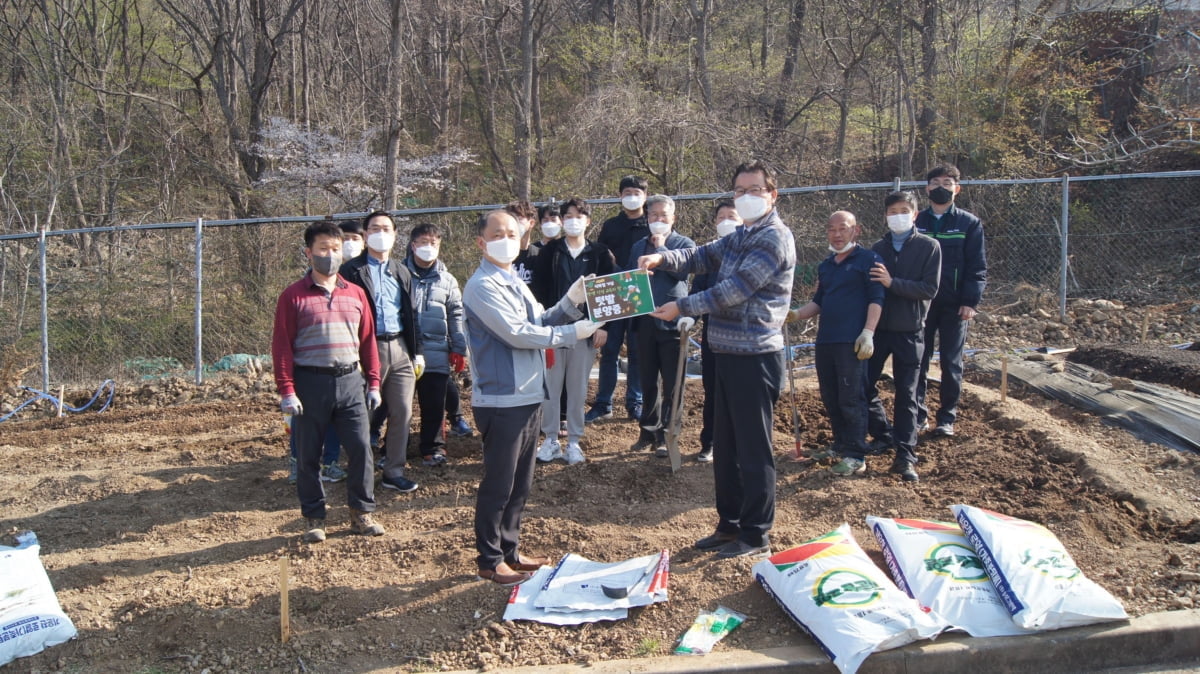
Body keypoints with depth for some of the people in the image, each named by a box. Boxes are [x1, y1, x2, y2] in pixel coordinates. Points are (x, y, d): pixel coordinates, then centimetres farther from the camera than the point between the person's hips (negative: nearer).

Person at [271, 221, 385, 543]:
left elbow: (368, 339, 12)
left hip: (350, 381, 3)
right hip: (310, 383, -2)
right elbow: (281, 345, -4)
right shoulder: (293, 295, -1)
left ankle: (362, 513, 16)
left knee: (361, 448, 1)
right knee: (308, 455, 6)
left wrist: (373, 382, 9)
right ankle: (314, 518, 20)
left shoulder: (355, 294, 9)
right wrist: (286, 390, -10)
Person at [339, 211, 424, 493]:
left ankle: (393, 471, 16)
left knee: (402, 412, 5)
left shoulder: (402, 272, 17)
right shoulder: (352, 270, -1)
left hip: (399, 348, 5)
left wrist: (417, 352, 14)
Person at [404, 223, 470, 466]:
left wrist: (459, 349, 7)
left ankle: (433, 447, 19)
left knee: (435, 405, 6)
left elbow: (456, 316, 12)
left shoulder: (447, 280, 9)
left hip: (437, 354, 2)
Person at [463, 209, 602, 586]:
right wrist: (572, 333, -15)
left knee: (520, 483, 16)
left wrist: (571, 301, -2)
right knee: (498, 484, 1)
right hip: (502, 401, -9)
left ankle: (510, 551, 28)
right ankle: (490, 561, 13)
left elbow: (540, 322, 12)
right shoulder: (483, 286, -13)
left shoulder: (514, 282, 16)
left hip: (529, 397, 9)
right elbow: (516, 333, -20)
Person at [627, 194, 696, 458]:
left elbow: (683, 269, -17)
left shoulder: (684, 243, 1)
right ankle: (648, 431, 22)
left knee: (671, 385, 0)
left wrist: (660, 248, -10)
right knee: (647, 383, 11)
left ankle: (665, 435, 8)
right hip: (645, 322, 4)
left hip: (671, 321, -4)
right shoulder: (638, 246, 14)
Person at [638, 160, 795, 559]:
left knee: (753, 448, 1)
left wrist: (681, 308, -14)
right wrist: (662, 258, -9)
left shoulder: (774, 238, -13)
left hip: (755, 357, -9)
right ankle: (729, 523, 28)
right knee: (725, 446, 16)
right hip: (728, 352, 9)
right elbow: (701, 257, 11)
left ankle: (756, 535, 12)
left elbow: (734, 290, -18)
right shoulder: (739, 237, 16)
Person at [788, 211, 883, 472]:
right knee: (830, 397, 12)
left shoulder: (868, 259, -2)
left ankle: (856, 454, 2)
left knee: (851, 398, -5)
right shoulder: (825, 266, 19)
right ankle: (840, 444, 26)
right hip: (825, 340, 7)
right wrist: (797, 314, 6)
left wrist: (868, 332, -18)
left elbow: (876, 299, -8)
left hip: (852, 342, -7)